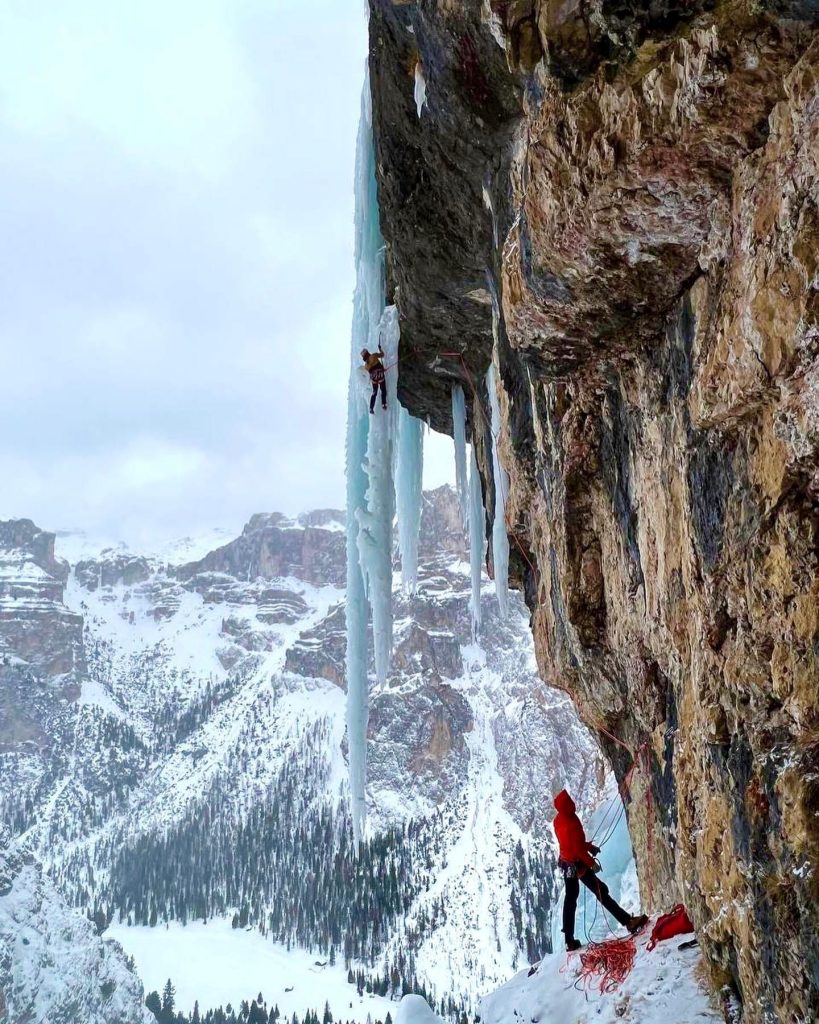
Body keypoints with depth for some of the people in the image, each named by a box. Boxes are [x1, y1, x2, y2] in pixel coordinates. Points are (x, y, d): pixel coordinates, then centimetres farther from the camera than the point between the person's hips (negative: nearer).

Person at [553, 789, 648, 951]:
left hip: (566, 863, 8)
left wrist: (589, 846, 9)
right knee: (601, 892, -4)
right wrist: (592, 863, -14)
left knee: (570, 899, 13)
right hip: (578, 864, -8)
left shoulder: (558, 821, 0)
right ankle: (628, 921, -2)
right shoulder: (571, 822, -26)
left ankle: (570, 940, 17)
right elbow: (578, 848, -23)